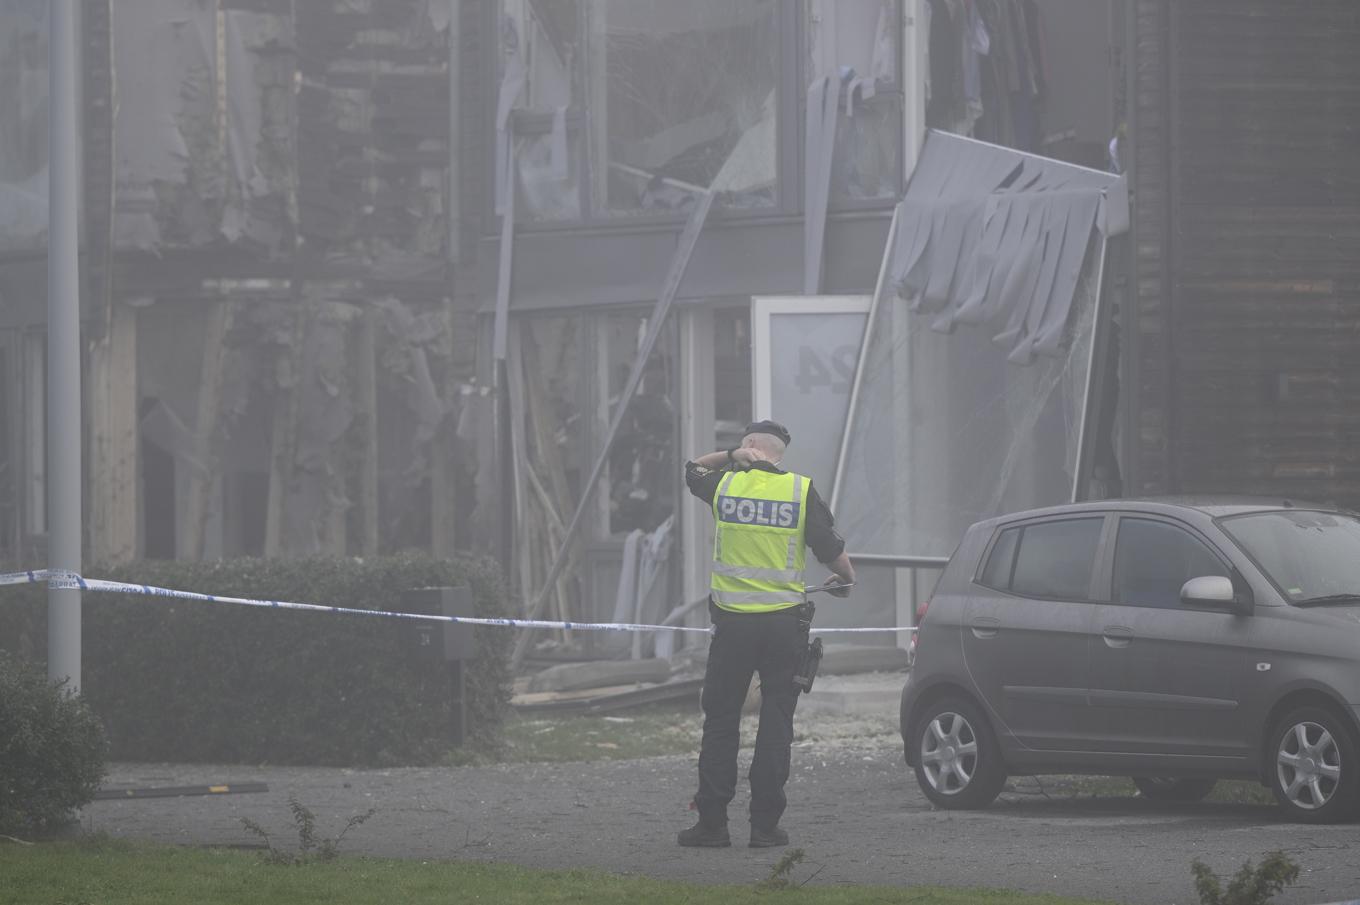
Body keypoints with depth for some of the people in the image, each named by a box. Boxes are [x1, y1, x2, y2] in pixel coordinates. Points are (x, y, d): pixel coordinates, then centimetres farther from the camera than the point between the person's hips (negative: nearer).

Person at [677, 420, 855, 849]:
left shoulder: (724, 485, 0)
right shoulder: (801, 491, -3)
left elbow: (692, 469, 23)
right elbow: (833, 550, -1)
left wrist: (731, 456, 7)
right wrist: (845, 580, 20)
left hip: (733, 623, 0)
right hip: (784, 624, 0)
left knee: (720, 721, 7)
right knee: (775, 724, 4)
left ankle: (712, 822, 5)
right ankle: (765, 825, 2)